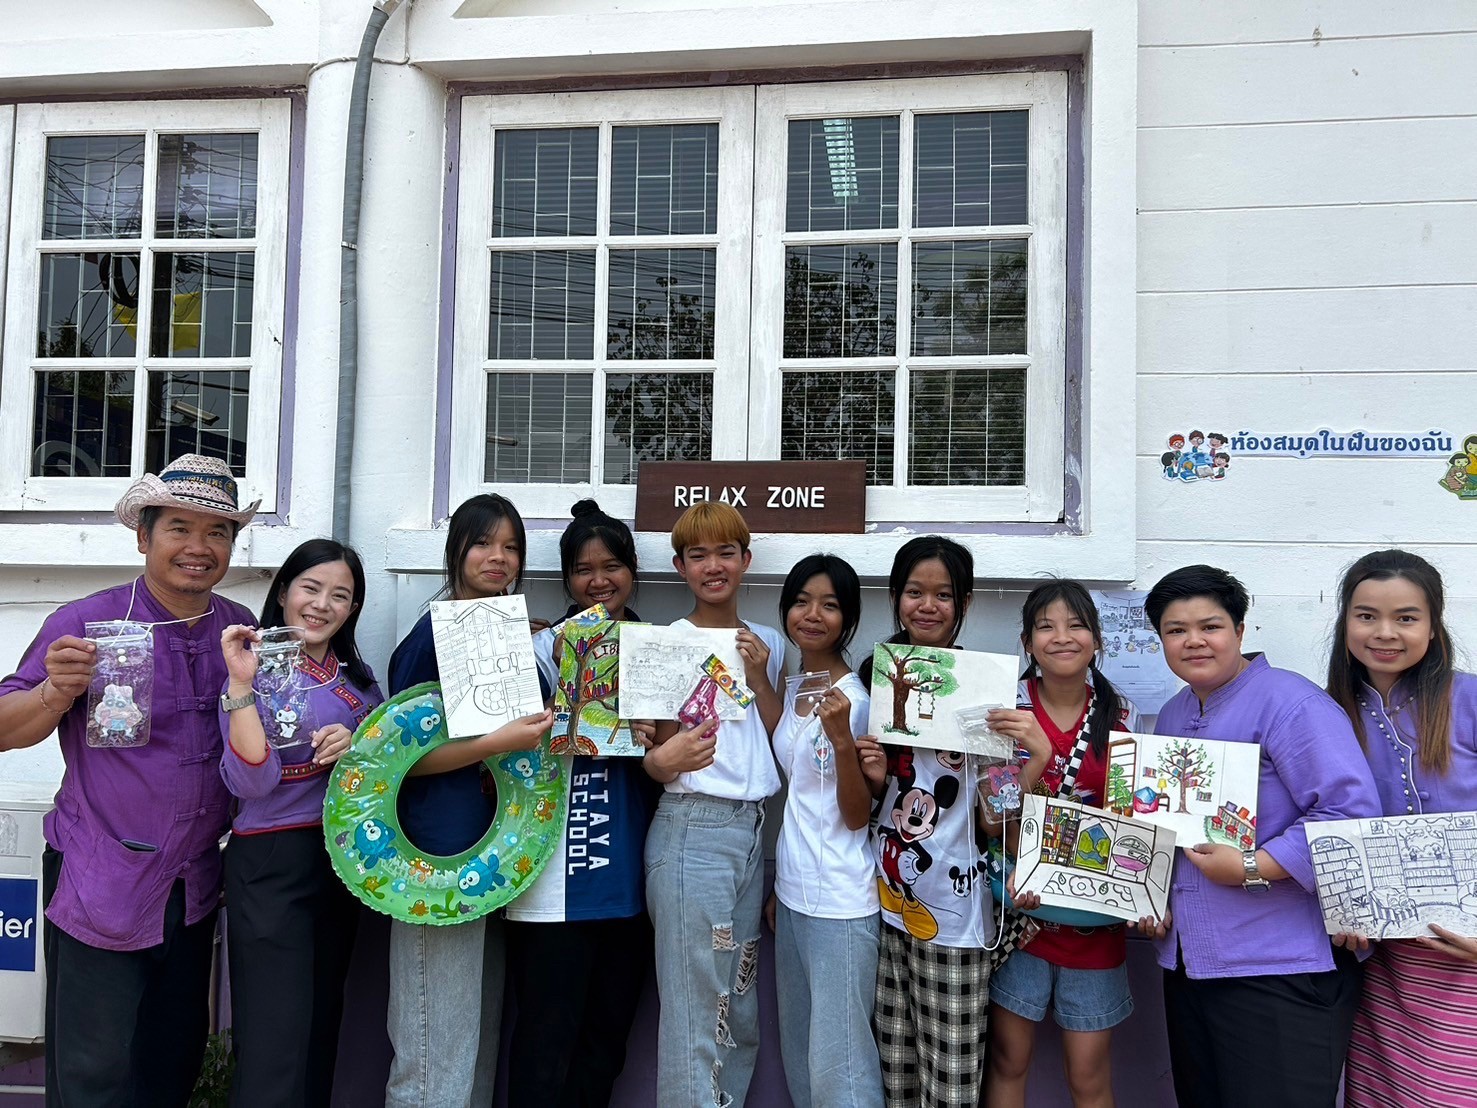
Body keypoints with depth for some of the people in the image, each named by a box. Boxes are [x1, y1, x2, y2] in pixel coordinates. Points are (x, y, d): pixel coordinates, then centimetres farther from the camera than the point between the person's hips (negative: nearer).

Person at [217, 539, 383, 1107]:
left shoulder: (357, 676, 9)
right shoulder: (256, 668, -8)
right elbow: (250, 783, -19)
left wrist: (357, 744, -9)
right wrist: (241, 685, -26)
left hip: (343, 861, 6)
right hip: (272, 863, -6)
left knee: (322, 1026, 16)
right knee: (276, 1041, -4)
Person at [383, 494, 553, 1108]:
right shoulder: (434, 634, -10)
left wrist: (547, 729, 2)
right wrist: (500, 742, -22)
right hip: (440, 855, -7)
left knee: (483, 1042, 18)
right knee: (437, 1055, -1)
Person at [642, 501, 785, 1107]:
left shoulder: (767, 642, 12)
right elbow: (655, 753, -5)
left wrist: (758, 675, -4)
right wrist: (665, 759, -28)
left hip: (752, 830, 6)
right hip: (692, 830, -5)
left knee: (742, 1013, 13)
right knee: (695, 1011, -3)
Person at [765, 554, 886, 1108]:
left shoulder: (857, 700, -15)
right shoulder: (793, 689, 8)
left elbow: (857, 816, -16)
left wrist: (843, 739, -30)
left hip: (840, 902, -8)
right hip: (792, 892, 8)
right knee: (797, 1054, 19)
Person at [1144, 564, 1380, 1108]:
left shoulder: (1290, 702, -14)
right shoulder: (1172, 716, 13)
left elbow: (1351, 811, -23)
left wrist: (1251, 868, -23)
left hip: (1281, 970, -8)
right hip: (1187, 961, 8)